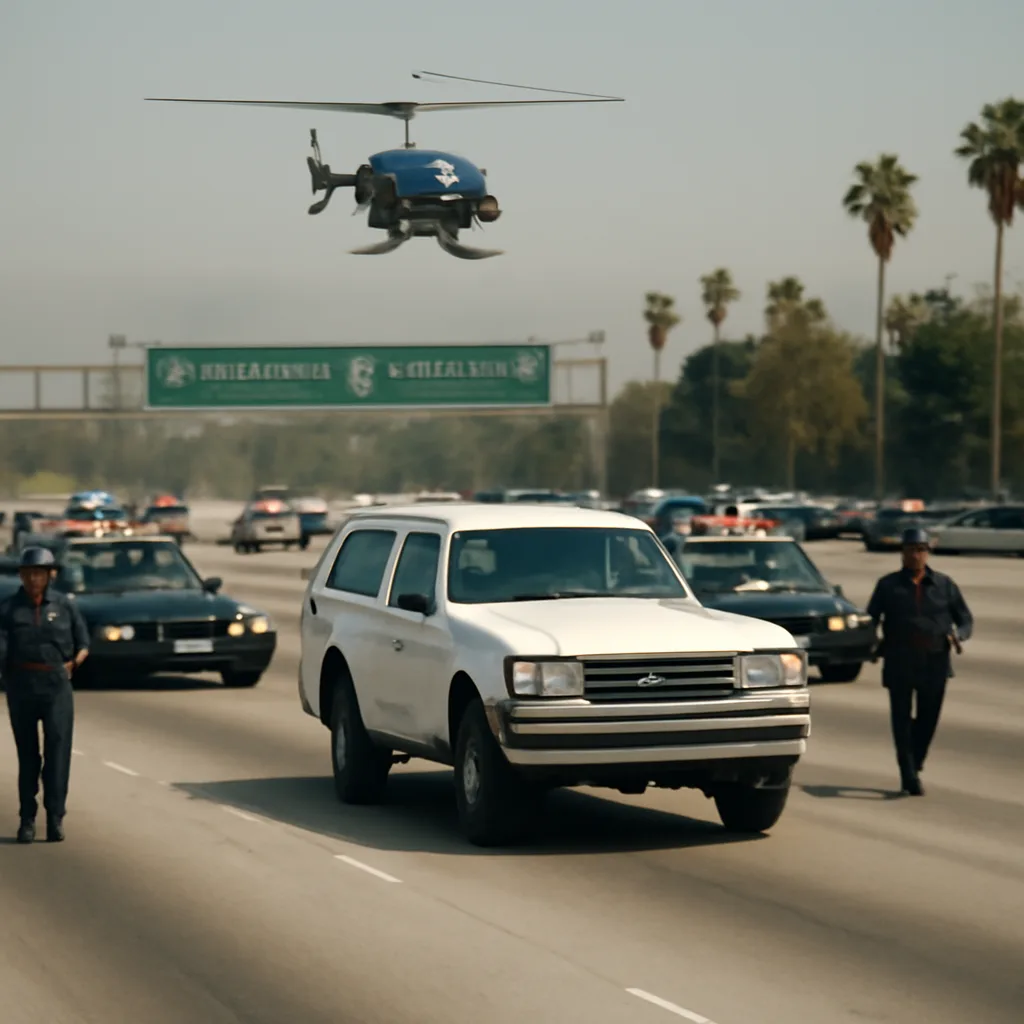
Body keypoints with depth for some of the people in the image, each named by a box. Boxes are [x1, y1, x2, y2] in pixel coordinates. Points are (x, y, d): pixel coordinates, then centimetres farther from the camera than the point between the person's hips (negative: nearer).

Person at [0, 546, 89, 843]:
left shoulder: (65, 605, 6)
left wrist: (79, 657, -5)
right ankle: (27, 818, 16)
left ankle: (55, 815, -13)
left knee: (58, 744, -13)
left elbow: (83, 639, 10)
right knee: (27, 752, 8)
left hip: (57, 684, -1)